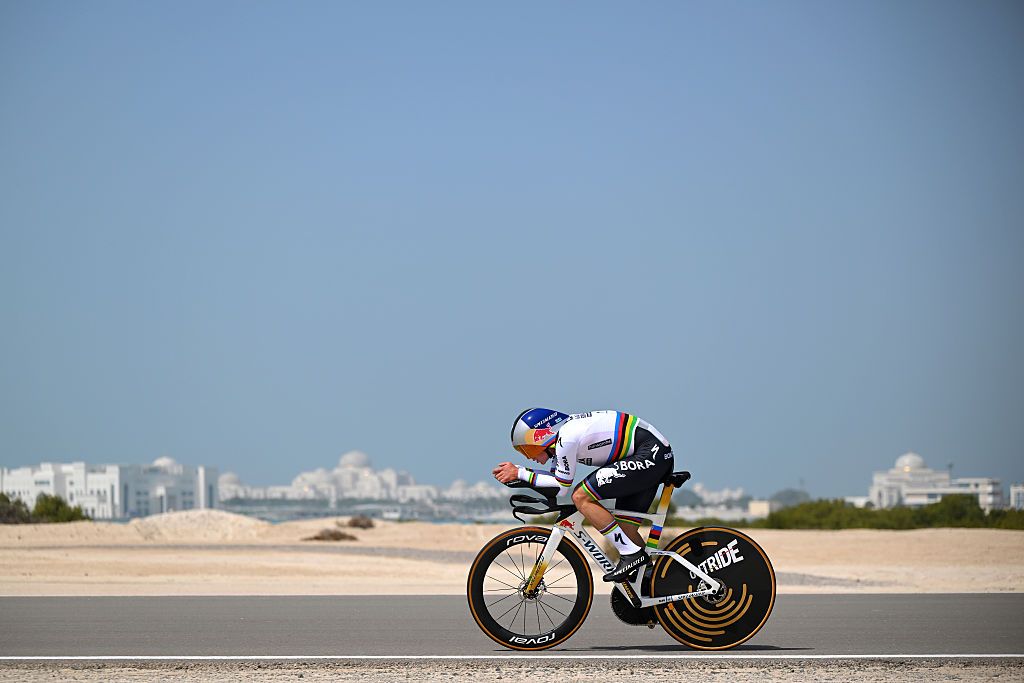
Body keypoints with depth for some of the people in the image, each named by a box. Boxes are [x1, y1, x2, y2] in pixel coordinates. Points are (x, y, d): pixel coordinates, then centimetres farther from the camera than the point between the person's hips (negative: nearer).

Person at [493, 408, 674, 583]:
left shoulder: (567, 437, -16)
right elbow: (554, 478, 23)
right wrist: (515, 471, 13)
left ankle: (631, 554, -11)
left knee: (581, 497, -12)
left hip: (649, 454, -10)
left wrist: (520, 473, -1)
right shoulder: (560, 435, 13)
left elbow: (561, 486, -8)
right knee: (625, 529, 11)